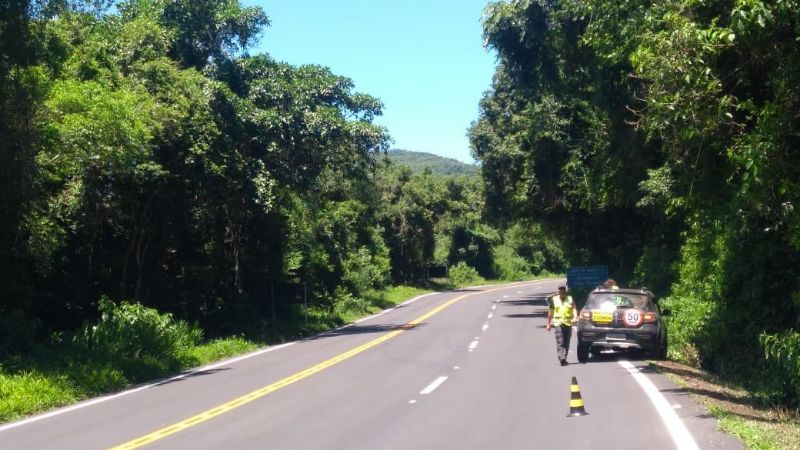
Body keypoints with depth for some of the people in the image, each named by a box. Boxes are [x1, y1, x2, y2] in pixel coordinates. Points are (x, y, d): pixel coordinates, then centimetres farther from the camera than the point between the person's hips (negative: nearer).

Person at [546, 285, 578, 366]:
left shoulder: (570, 299, 10)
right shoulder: (554, 299, 11)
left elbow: (574, 309, -2)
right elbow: (550, 312, 14)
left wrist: (575, 317, -22)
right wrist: (548, 323, 10)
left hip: (568, 323, 1)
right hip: (558, 323, -1)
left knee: (566, 342, 5)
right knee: (560, 342, -13)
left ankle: (564, 358, 13)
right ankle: (562, 358, -22)